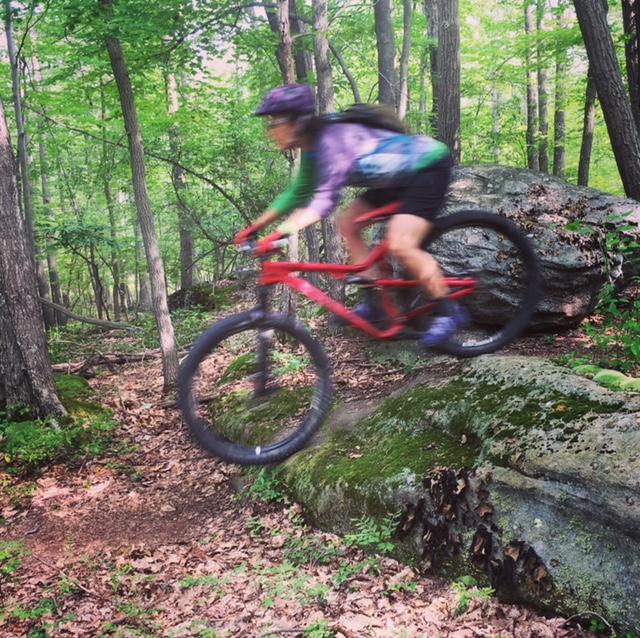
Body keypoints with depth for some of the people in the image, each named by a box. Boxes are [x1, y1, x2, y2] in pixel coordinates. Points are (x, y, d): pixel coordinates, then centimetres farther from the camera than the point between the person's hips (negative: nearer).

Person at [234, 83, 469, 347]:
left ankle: (450, 311, -7)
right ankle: (375, 304, 9)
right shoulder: (313, 147, 1)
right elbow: (297, 194, 10)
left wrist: (282, 233, -47)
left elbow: (326, 198, -39)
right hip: (401, 176, 10)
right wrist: (255, 226, 8)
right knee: (347, 224, 5)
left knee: (400, 245, -24)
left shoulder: (332, 138, -28)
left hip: (429, 166, -10)